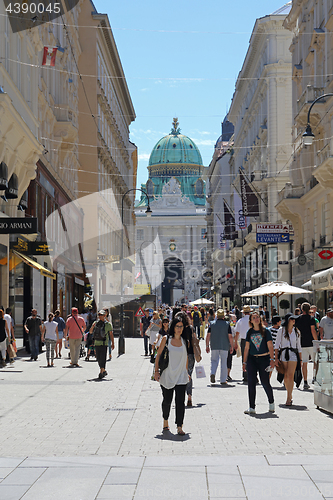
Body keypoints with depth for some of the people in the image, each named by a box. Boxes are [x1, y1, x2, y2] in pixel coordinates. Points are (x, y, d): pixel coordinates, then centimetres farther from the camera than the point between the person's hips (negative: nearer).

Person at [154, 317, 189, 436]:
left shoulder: (184, 340, 5)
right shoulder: (166, 339, -2)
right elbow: (158, 355, 1)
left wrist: (186, 372, 15)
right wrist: (156, 371, -3)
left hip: (181, 376, 1)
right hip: (167, 375, -1)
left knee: (180, 401, -7)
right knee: (167, 400, 10)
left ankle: (179, 427, -5)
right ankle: (165, 421, 35)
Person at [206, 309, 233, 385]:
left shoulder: (212, 324, 2)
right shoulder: (227, 324, -1)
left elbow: (208, 336, -1)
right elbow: (230, 336, -5)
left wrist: (207, 346, 4)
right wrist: (231, 347, 1)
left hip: (214, 346, 1)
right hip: (224, 346, -1)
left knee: (214, 360, 13)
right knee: (223, 362, 7)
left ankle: (212, 373, -13)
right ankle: (223, 380, 9)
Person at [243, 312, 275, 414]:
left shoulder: (266, 331, -1)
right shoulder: (250, 332, 8)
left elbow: (270, 346, -2)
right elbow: (247, 348, 12)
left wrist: (272, 359, -12)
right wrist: (244, 362, 9)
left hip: (264, 359, -3)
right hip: (252, 359, 3)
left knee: (265, 382, -3)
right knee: (251, 383, -3)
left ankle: (271, 402, 23)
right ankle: (251, 407, 3)